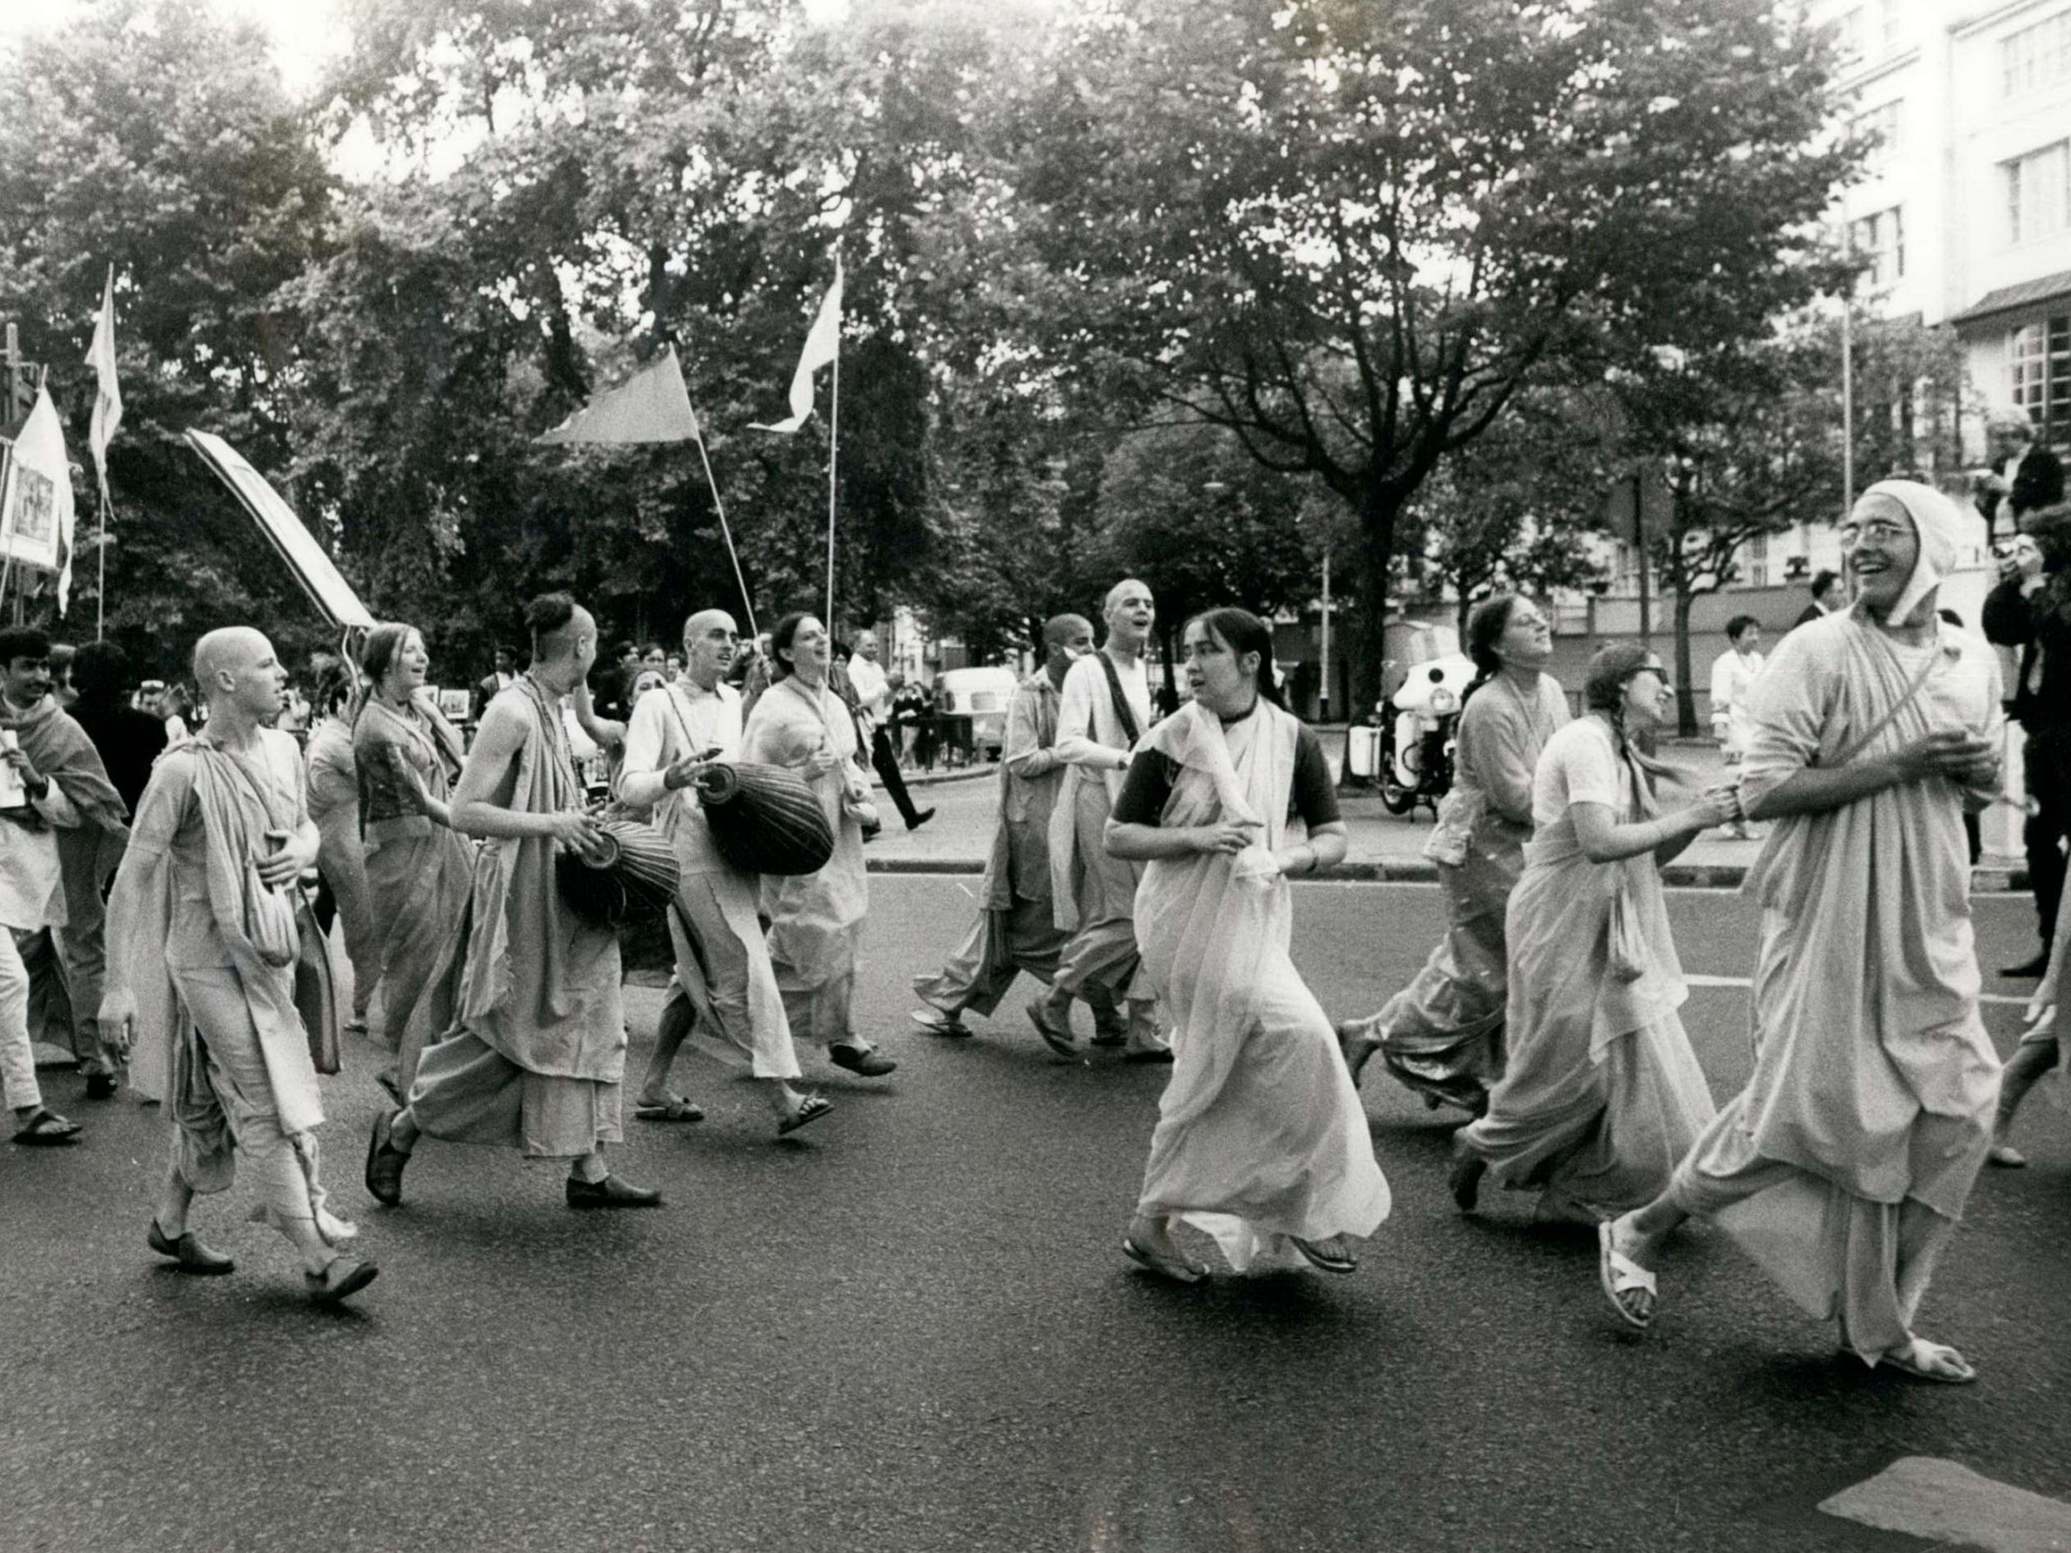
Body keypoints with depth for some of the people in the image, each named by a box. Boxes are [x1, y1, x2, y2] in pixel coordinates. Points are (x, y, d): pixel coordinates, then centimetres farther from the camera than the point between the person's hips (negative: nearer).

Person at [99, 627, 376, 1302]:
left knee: (211, 1099, 18)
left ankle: (170, 1223, 36)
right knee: (265, 1105, -7)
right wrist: (118, 984, -18)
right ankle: (319, 1258, -5)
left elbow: (305, 824, 22)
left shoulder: (282, 750, 4)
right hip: (208, 956, -7)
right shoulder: (184, 770, -16)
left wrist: (302, 848, -4)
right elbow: (132, 876, -15)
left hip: (267, 952, 7)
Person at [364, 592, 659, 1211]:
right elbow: (464, 812, -22)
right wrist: (550, 824, -23)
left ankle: (588, 1171, 15)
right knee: (497, 1036, 0)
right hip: (519, 897, -9)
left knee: (582, 1025, 9)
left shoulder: (549, 709, 11)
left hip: (557, 900, 9)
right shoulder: (513, 712, -18)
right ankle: (400, 1129, 20)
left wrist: (577, 821, 11)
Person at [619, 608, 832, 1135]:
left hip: (731, 849, 8)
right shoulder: (659, 705, -6)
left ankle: (654, 1089, 22)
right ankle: (782, 1099, -11)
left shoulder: (733, 701, 16)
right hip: (692, 852, -8)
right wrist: (670, 779, -35)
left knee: (700, 977, 12)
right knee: (744, 970, -11)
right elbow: (629, 785, -16)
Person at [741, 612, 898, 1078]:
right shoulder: (774, 707, -9)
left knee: (792, 945, 13)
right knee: (829, 937, -7)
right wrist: (805, 771, -20)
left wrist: (861, 797, 3)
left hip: (838, 836, 7)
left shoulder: (835, 704, 13)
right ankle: (843, 1039, 3)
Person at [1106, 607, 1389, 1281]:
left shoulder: (1291, 740, 2)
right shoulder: (1170, 741, -4)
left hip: (1254, 922, 4)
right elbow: (1117, 836, -3)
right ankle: (1306, 1213, -5)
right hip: (1187, 923, -4)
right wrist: (1197, 837, -17)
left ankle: (1151, 1224, 23)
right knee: (1296, 1032, -19)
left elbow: (1333, 837, 5)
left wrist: (1287, 858, -16)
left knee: (1213, 1082, 7)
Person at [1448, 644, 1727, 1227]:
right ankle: (1480, 1145, 23)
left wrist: (1699, 816, -2)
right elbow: (1599, 843, -27)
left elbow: (1650, 855, 14)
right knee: (1568, 1070, 0)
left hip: (1612, 933, 9)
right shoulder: (1586, 742, -15)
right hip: (1568, 931, -9)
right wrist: (1688, 817, -19)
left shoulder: (1623, 756, 15)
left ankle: (1568, 1197, 17)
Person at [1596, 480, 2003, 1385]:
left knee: (1951, 1116, 5)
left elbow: (1986, 789, 20)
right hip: (1829, 916, -6)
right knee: (1799, 1105, -6)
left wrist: (1979, 774, -5)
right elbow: (1764, 790, -17)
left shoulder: (1973, 662, 8)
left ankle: (1877, 1322, 21)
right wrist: (1900, 766, -21)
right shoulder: (1818, 651, -11)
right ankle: (1636, 1236, 15)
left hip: (1931, 926, 6)